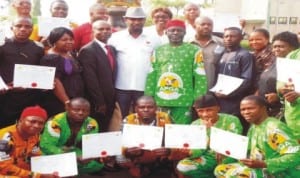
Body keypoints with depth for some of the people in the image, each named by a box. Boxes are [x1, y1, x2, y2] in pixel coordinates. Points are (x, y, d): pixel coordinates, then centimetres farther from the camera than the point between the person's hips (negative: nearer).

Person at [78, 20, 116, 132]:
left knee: (104, 132, 11)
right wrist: (99, 103, -17)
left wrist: (112, 100, 8)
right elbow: (91, 80, -16)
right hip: (96, 103, -7)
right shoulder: (88, 50, -11)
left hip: (109, 102, 7)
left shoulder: (111, 49, 14)